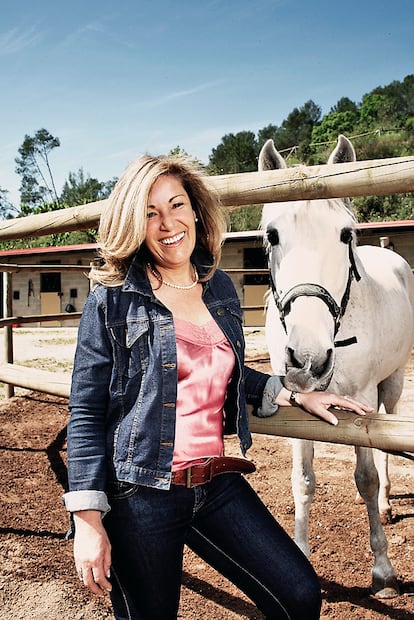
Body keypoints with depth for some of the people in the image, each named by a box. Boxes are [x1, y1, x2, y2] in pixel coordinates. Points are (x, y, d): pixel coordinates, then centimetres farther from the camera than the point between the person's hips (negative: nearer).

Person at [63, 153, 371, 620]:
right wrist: (88, 521, -12)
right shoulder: (112, 299, -8)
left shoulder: (220, 288, 7)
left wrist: (294, 396, 11)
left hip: (218, 484, 5)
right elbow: (85, 413, -9)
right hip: (140, 494, -4)